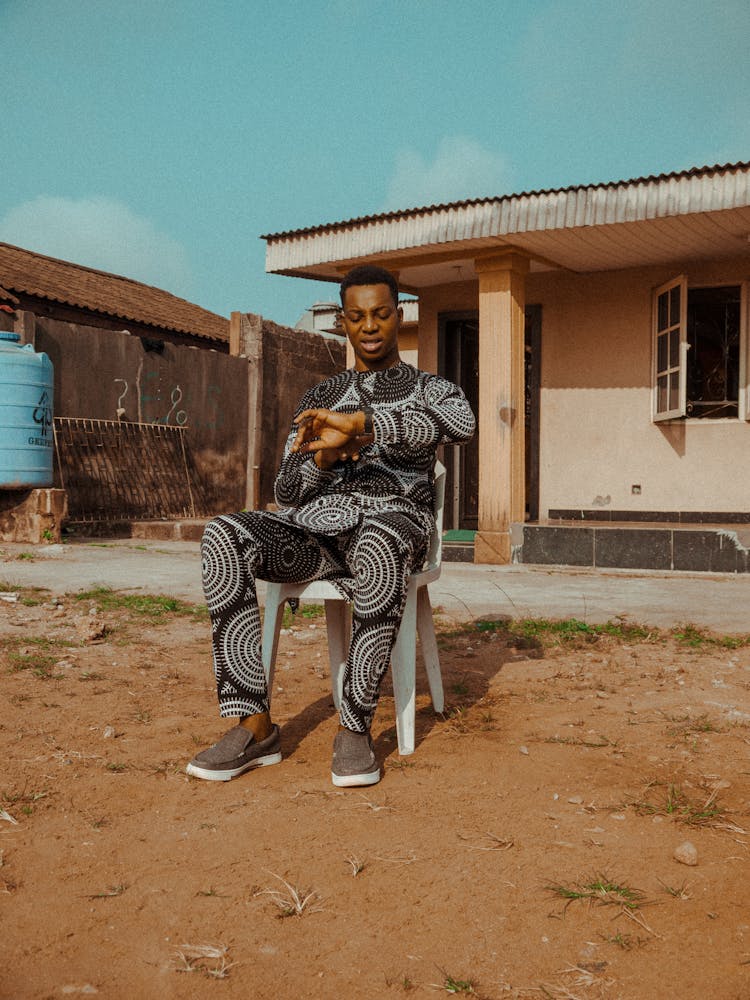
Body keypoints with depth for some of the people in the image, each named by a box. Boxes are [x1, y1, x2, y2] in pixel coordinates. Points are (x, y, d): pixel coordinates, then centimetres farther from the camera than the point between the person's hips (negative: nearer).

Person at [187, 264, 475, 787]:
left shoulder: (429, 390, 14)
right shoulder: (321, 397, 24)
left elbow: (463, 423, -14)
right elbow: (287, 493, 16)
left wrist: (358, 422, -21)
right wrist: (325, 455, -7)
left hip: (395, 516, -3)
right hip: (316, 527, 3)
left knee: (379, 546, -42)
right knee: (224, 536, -27)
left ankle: (356, 728, -30)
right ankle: (254, 725, -29)